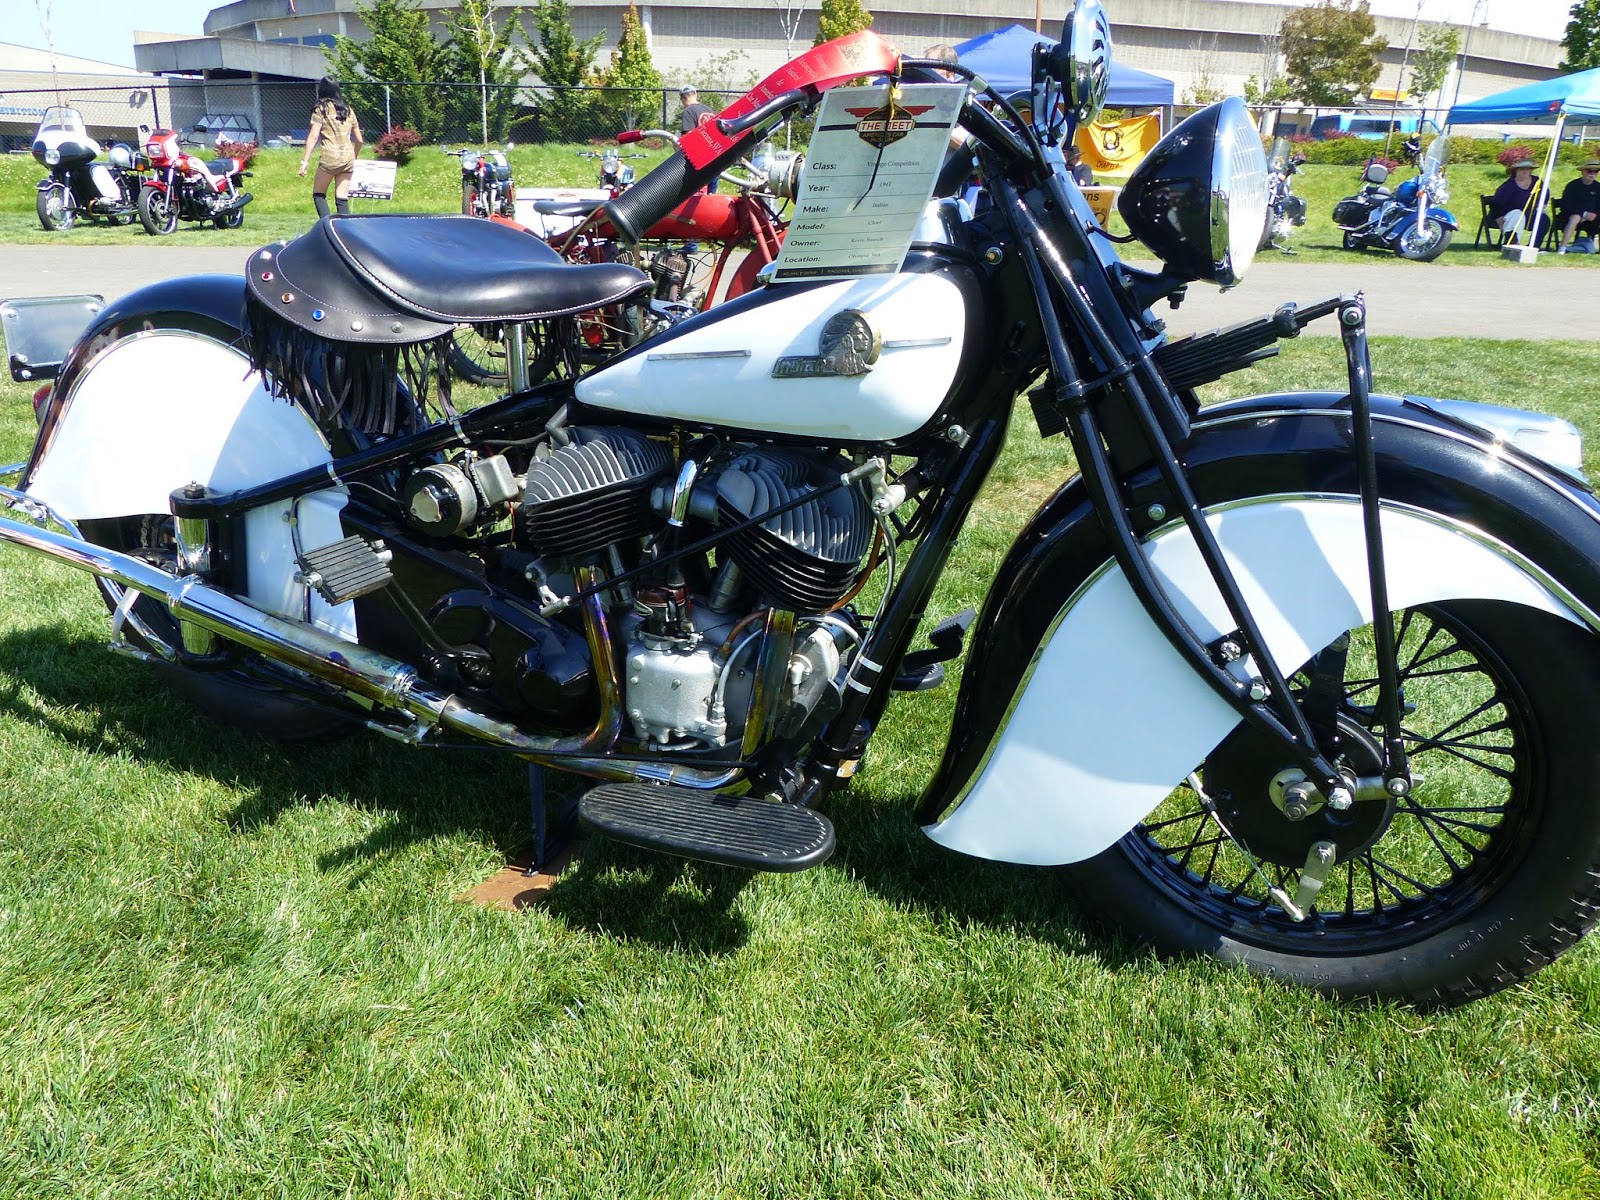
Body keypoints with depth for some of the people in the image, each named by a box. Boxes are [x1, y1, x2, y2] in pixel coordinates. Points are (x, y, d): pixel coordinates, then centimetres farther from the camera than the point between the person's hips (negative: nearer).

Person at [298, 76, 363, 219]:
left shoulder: (321, 109, 0)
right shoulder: (348, 110, 14)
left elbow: (313, 136, -8)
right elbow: (359, 140, 15)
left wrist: (305, 161, -9)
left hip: (330, 157, -4)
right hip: (348, 157, 4)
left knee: (318, 194, 8)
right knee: (342, 199, 5)